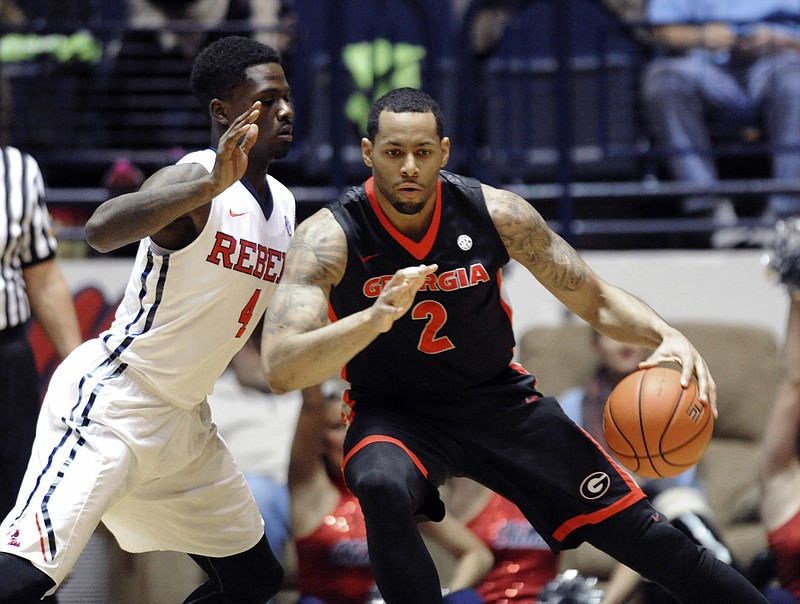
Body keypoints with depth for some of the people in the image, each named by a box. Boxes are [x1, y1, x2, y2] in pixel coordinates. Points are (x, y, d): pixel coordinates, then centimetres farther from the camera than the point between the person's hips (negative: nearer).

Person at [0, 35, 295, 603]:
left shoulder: (283, 204, 10)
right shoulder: (194, 179, -16)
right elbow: (102, 230, -38)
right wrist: (212, 184, -49)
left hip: (183, 423, 9)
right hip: (106, 401, -9)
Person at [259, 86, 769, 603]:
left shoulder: (495, 213, -14)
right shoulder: (329, 237, -21)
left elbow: (595, 299, -3)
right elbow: (280, 371, -31)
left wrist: (668, 336, -25)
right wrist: (378, 315, -47)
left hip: (497, 399, 2)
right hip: (392, 415, -2)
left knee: (644, 536, -1)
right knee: (382, 487, -39)